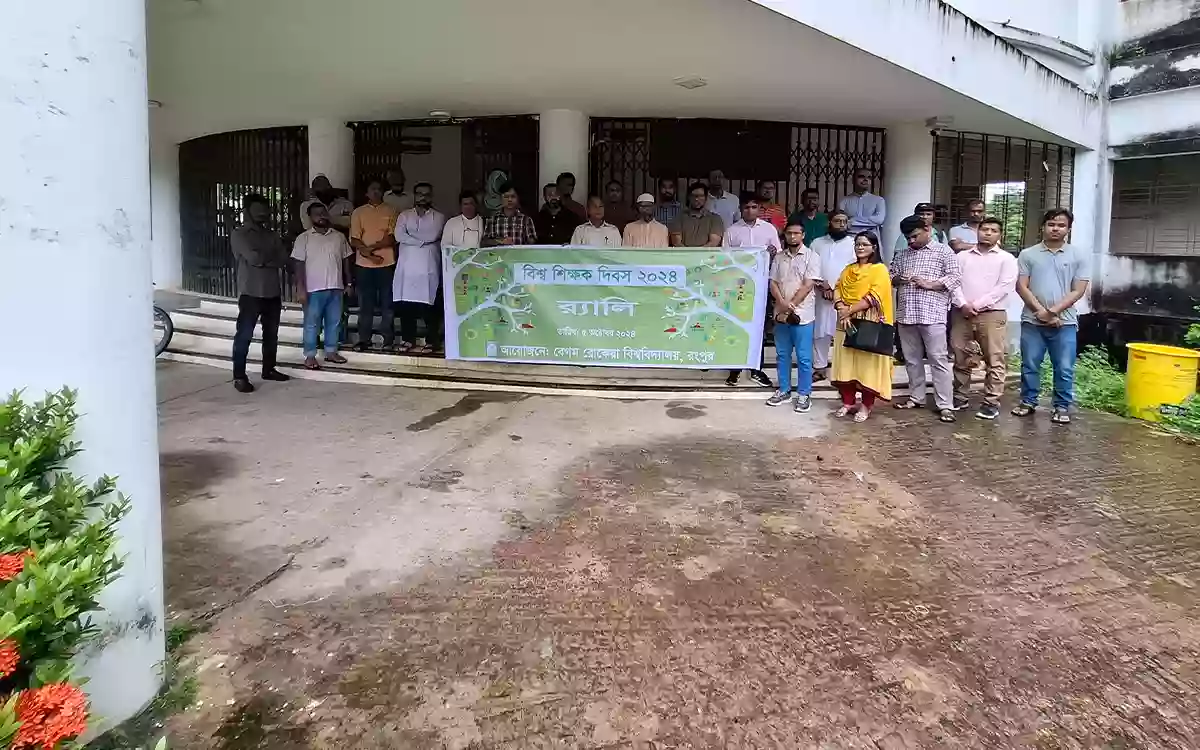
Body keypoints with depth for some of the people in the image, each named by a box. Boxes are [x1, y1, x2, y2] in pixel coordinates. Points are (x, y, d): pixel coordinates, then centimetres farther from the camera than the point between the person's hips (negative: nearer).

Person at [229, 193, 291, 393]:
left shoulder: (272, 235, 14)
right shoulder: (238, 234, -4)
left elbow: (283, 259, 1)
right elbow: (253, 258, -18)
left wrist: (263, 258, -10)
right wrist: (271, 256, -2)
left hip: (273, 292, 6)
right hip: (250, 293, -6)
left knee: (271, 333, 13)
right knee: (244, 334, -5)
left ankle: (269, 369, 26)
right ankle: (239, 376, -2)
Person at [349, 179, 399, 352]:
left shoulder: (390, 211, 6)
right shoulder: (358, 212, 9)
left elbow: (392, 237, -4)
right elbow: (354, 240, 2)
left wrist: (371, 247, -14)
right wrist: (368, 253, -14)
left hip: (387, 262, -1)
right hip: (364, 264, 1)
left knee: (387, 302, 3)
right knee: (365, 303, 4)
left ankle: (388, 339, 8)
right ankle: (364, 339, 10)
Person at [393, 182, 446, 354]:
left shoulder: (439, 217, 9)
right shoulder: (405, 215, 15)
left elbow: (433, 236, -8)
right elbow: (399, 236, -2)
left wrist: (411, 236, 1)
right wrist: (422, 239, -6)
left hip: (428, 267, -2)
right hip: (406, 267, 3)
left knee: (428, 306, -6)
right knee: (406, 306, 2)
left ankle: (430, 342, 0)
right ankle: (407, 340, 10)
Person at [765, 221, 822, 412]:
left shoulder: (811, 257, -4)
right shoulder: (779, 257, 9)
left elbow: (808, 285, -11)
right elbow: (773, 283, 5)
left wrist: (791, 306, -14)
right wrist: (783, 304, -12)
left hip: (802, 314, -5)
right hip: (781, 314, 5)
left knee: (803, 357, 0)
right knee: (782, 354, 12)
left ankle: (804, 394, 8)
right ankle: (784, 390, 23)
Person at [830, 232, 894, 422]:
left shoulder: (879, 269, -3)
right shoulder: (848, 269, 16)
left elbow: (874, 296, -15)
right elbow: (838, 290, 7)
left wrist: (850, 310, -16)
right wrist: (841, 309, -12)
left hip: (869, 324, -5)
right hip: (846, 323, 6)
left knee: (867, 364, -2)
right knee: (845, 363, 6)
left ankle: (866, 406, 7)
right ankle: (848, 402, 16)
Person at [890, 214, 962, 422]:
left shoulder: (943, 251, 2)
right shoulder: (902, 255, 17)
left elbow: (956, 278, -5)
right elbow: (890, 276, 21)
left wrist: (929, 284, -16)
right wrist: (897, 279, -3)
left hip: (932, 315, -5)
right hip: (905, 315, 6)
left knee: (939, 360, -5)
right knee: (912, 359, 12)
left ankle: (945, 405, -3)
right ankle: (916, 397, 24)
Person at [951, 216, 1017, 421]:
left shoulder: (1006, 259, 6)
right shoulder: (962, 256, 14)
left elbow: (1004, 287, -5)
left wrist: (978, 305, -12)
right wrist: (963, 304, -12)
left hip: (992, 314, -2)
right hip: (961, 313, 3)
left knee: (995, 360, -3)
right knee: (960, 358, 8)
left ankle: (992, 402, 2)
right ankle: (960, 396, 19)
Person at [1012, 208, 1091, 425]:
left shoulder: (1079, 255, 3)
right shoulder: (1028, 254, 3)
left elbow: (1078, 291, -2)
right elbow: (1021, 287, -1)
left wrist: (1053, 311, -12)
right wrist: (1041, 311, -12)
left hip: (1065, 322, -1)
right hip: (1032, 321, 1)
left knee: (1064, 368, 2)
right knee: (1029, 365, 8)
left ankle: (1062, 407, 13)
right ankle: (1028, 401, 22)